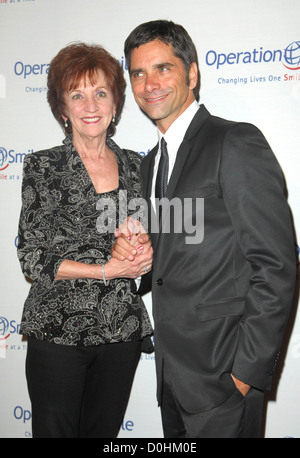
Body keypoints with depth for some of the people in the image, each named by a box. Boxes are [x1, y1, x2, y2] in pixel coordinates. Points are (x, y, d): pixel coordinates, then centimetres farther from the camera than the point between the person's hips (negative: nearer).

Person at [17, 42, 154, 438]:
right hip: (58, 331, -3)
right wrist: (105, 270, -17)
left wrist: (144, 251, -6)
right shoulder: (43, 166, -5)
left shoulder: (133, 164, 6)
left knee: (105, 431, 16)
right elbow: (32, 257, -8)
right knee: (55, 430, 9)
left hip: (122, 330, 4)